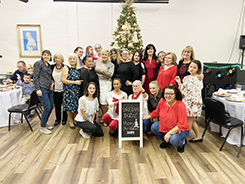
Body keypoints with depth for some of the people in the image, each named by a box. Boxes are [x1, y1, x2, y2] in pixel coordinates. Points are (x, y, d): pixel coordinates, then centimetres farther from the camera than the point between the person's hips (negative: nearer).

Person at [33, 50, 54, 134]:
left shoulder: (49, 65, 17)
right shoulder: (38, 63, -4)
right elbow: (35, 77, -9)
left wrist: (52, 83, 4)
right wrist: (38, 89, -16)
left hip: (49, 89, 8)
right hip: (42, 89, -8)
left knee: (51, 106, 8)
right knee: (47, 107, -10)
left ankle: (44, 123, 25)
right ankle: (42, 127, 6)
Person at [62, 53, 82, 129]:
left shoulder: (79, 69, 8)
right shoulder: (66, 68, -4)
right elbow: (63, 80, -13)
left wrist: (80, 82, 0)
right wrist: (75, 82, -16)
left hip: (77, 91, 4)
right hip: (69, 91, -4)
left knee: (77, 106, 7)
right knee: (69, 106, 2)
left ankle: (75, 120, 25)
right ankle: (71, 121, 18)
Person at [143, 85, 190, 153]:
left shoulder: (180, 106, -28)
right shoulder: (162, 101, -10)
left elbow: (181, 124, -27)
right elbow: (157, 112, 13)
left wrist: (170, 133, -30)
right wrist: (148, 117, 11)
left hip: (180, 130, -6)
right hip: (165, 127, 6)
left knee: (174, 140, -33)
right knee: (153, 127, -10)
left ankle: (182, 142, 7)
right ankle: (165, 140, 16)